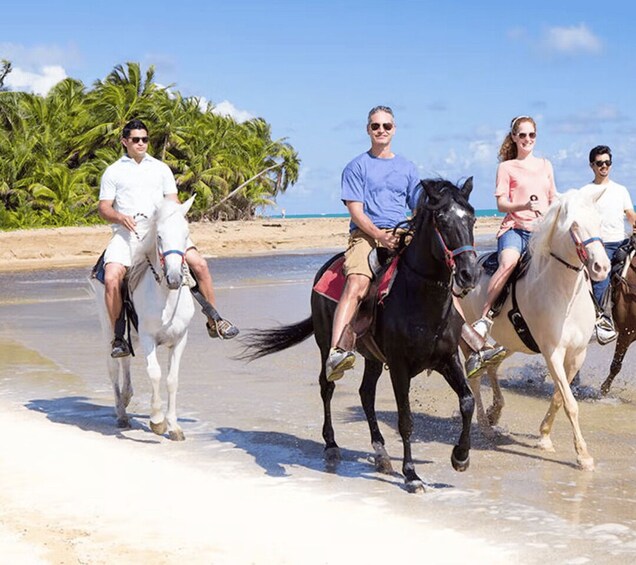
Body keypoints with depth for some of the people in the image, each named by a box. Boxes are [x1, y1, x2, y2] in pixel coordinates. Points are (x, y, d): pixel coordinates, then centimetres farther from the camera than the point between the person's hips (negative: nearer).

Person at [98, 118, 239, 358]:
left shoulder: (161, 168, 19)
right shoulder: (113, 172, 11)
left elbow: (173, 202, 15)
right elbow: (103, 208, 5)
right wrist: (121, 217, -16)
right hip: (127, 232, -2)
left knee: (199, 264, -13)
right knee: (111, 278, -25)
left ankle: (214, 322, 1)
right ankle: (118, 337, -12)